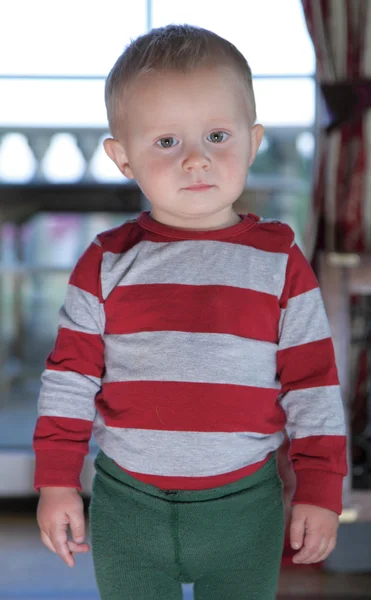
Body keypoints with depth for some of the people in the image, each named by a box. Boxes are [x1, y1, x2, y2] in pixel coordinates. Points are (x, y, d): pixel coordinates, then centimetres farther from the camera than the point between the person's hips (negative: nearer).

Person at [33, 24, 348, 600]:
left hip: (243, 507, 0)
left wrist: (319, 491, -1)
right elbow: (70, 376, 1)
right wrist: (57, 482, 1)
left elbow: (313, 383, -1)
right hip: (127, 505, 1)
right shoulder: (107, 262, -4)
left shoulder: (279, 260, -5)